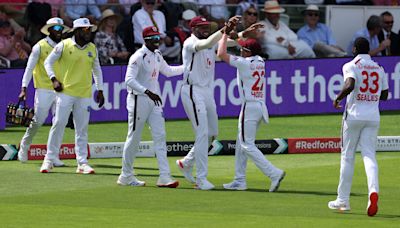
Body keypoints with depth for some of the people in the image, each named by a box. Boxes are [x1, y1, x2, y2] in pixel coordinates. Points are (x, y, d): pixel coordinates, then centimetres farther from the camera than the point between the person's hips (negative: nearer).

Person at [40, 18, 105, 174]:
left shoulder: (92, 48, 9)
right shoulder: (64, 45, -3)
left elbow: (96, 69, 20)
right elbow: (48, 62, 3)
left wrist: (100, 90, 15)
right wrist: (54, 79, -10)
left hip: (84, 94, 4)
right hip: (65, 92, -4)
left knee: (82, 129, 4)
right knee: (58, 124, -6)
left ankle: (82, 163, 6)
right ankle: (49, 160, 1)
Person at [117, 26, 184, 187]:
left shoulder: (157, 56, 12)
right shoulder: (138, 57, -15)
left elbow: (168, 71, 27)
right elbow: (129, 80, -24)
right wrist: (147, 92, -34)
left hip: (154, 101, 8)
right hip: (139, 100, -8)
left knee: (160, 137, -2)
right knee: (134, 138, 1)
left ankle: (164, 177, -6)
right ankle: (126, 176, 13)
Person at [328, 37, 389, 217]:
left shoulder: (351, 66, -6)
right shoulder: (379, 68, 10)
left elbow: (349, 86, -24)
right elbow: (384, 95, 14)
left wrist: (337, 99, -9)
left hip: (354, 115, -3)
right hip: (373, 117, 3)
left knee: (347, 156, 7)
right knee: (369, 155, 0)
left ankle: (343, 200, 12)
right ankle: (373, 190, -27)